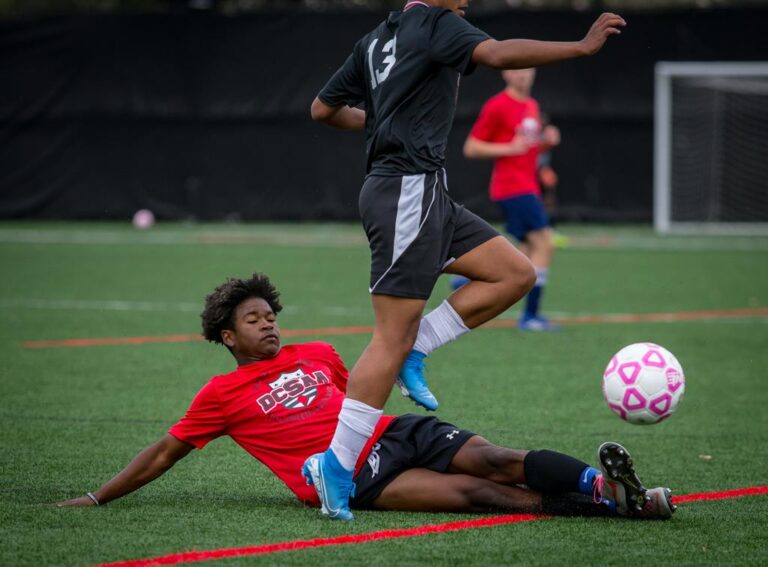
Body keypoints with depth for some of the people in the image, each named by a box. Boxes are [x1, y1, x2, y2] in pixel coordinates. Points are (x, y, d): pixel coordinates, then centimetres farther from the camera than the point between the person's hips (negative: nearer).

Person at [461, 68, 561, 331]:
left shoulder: (532, 106, 17)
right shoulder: (497, 107, -8)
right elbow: (471, 148, -8)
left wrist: (547, 142, 6)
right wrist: (510, 148, -16)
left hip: (529, 188, 9)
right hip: (512, 188, -9)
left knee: (531, 254, 5)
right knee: (545, 243, -14)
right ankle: (530, 315, -9)